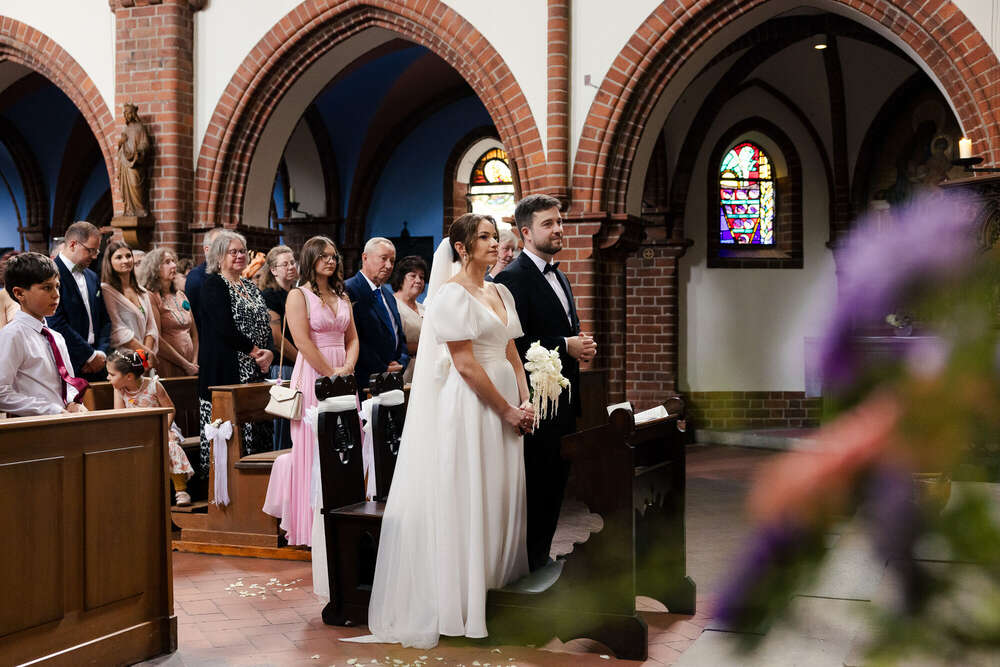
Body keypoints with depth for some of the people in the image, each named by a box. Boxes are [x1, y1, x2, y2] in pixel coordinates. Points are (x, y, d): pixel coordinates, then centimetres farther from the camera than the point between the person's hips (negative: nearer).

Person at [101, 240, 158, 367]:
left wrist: (148, 351, -4)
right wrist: (147, 352, -9)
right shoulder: (106, 290, -3)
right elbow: (117, 330, -9)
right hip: (119, 359, -5)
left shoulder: (142, 292, 18)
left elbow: (151, 327, 14)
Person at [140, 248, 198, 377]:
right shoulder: (151, 297, -6)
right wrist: (185, 365, -12)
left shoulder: (181, 295, 16)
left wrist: (194, 364, 0)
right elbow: (157, 340, -13)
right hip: (167, 370, -6)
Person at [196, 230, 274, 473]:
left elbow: (265, 325, 17)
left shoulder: (250, 287, 19)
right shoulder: (213, 284, -5)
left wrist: (269, 353, -3)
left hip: (256, 371, 8)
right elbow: (225, 328, -16)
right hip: (227, 371, -7)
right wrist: (255, 351, -12)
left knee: (257, 427, 5)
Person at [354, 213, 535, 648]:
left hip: (506, 406, 8)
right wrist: (507, 410, -12)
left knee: (503, 496, 10)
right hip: (471, 405, -8)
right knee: (469, 499, -2)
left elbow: (512, 355, 14)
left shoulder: (501, 293, 14)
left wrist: (525, 402, 0)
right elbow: (465, 365, -16)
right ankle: (466, 599, 7)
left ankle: (501, 586, 20)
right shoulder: (453, 295, -10)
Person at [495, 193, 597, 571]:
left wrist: (583, 346, 5)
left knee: (554, 486, 15)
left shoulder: (559, 277, 17)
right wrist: (566, 346, -20)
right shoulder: (512, 278, -13)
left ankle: (542, 561, 26)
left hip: (564, 402, 9)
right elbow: (512, 343, -21)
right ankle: (529, 568, 7)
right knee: (534, 490, -3)